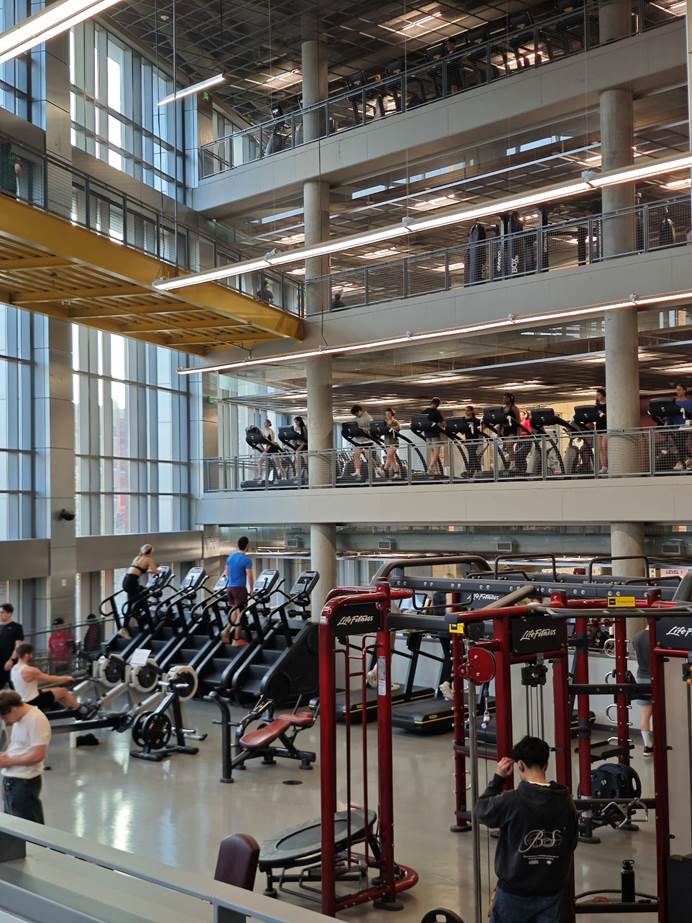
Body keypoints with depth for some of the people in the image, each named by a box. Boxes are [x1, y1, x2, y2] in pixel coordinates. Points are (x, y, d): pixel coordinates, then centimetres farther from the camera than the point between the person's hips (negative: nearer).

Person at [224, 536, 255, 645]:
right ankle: (236, 639, 5)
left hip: (229, 587, 7)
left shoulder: (230, 557, 7)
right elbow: (250, 577, -14)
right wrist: (251, 590, -1)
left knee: (234, 612, 19)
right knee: (240, 614, 2)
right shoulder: (246, 559, -14)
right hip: (240, 589, -7)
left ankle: (227, 633, 5)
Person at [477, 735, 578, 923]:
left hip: (515, 892, -3)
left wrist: (498, 778, 5)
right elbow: (571, 845, 7)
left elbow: (482, 810, -1)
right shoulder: (565, 802, -5)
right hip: (552, 892, 3)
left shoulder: (511, 802, -19)